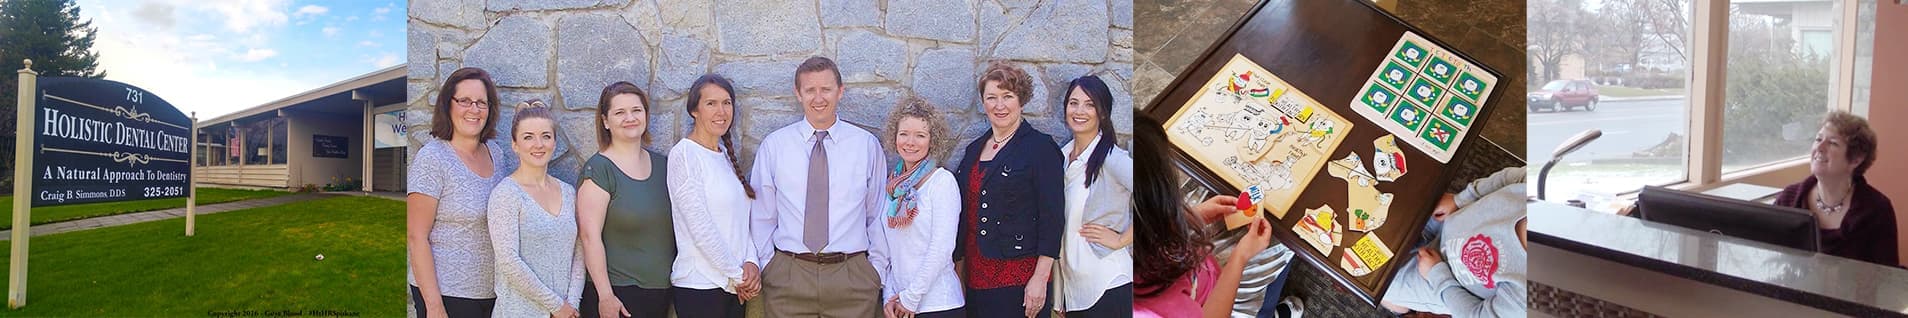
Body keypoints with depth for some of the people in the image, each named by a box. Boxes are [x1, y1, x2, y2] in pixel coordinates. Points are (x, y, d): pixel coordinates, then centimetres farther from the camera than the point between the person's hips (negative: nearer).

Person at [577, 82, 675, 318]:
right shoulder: (598, 169, -8)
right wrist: (605, 296, -17)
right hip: (617, 295, -5)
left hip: (661, 292, 5)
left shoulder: (662, 164, 10)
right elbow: (590, 236, -13)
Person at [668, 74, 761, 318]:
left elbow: (741, 218, 11)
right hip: (700, 286, -7)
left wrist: (750, 262, -5)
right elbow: (700, 227, -15)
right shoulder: (684, 154, -10)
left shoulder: (726, 154, 13)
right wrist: (737, 275, -10)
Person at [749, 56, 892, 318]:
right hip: (787, 277, 0)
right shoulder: (773, 146, 5)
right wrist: (764, 267, 4)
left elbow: (878, 216, 7)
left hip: (853, 278, 0)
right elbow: (762, 215, 8)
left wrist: (879, 273, 4)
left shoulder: (867, 145, 4)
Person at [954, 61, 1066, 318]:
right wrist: (958, 267, 14)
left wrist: (1040, 278, -15)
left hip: (1019, 280, -6)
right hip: (976, 278, 6)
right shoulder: (974, 149, 13)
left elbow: (1052, 217, -10)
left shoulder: (1040, 147, -5)